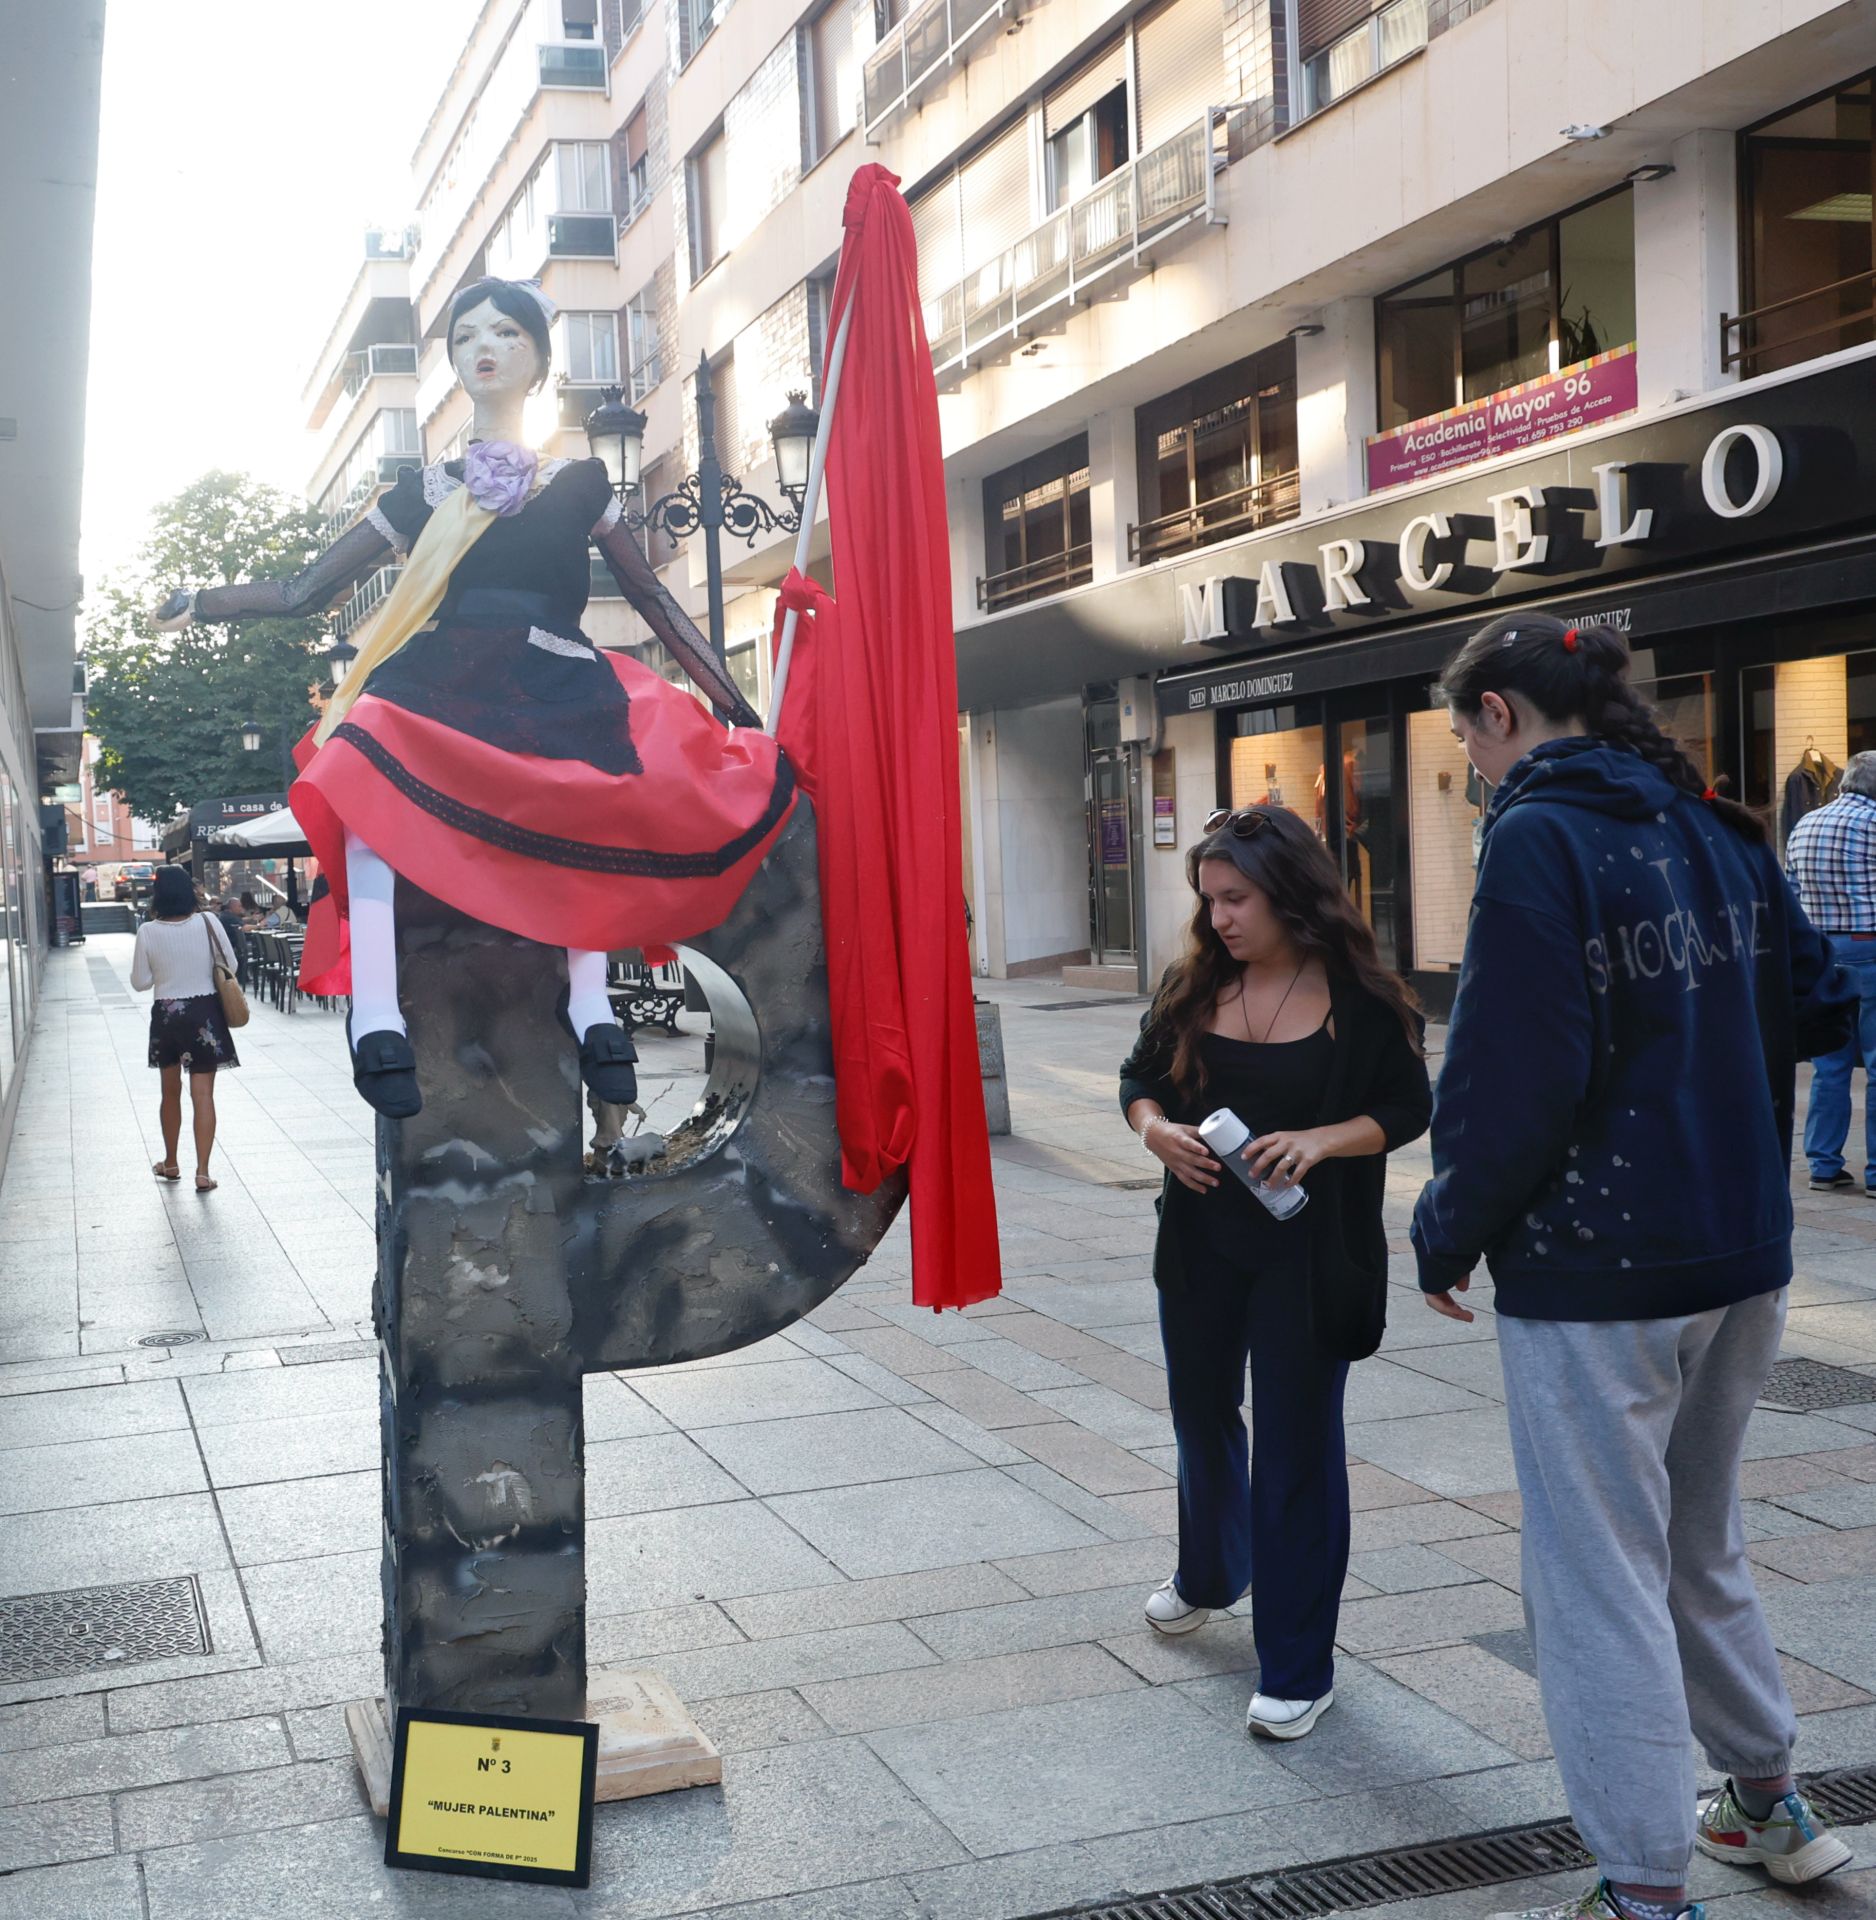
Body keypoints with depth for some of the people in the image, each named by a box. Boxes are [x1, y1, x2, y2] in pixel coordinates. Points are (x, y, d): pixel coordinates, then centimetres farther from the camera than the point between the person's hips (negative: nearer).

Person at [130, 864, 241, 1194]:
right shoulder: (208, 922, -10)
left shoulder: (148, 932, -10)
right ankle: (202, 1172, -5)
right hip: (204, 1013, -1)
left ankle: (170, 1163, 32)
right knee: (203, 1094, 0)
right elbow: (230, 965, -1)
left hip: (166, 1015, 1)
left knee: (171, 1092, 19)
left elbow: (140, 982, -3)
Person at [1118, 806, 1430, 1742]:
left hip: (1309, 1252, -4)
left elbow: (1409, 1108, -6)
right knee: (1203, 1417, 21)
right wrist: (1155, 1129, -12)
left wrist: (1319, 1140, -22)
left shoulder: (1358, 996, -11)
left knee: (1297, 1445, 0)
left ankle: (1297, 1672, 12)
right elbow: (1139, 1078, 10)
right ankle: (1207, 1577, 50)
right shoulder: (1193, 986, 0)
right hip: (1201, 1243, 5)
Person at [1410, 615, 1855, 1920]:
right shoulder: (1717, 829, 8)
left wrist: (1450, 1231, -7)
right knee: (1699, 1544, 24)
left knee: (1600, 1580, 3)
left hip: (1597, 1271, -8)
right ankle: (1771, 1807, 39)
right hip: (1744, 1254, 8)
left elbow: (1513, 1071, -20)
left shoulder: (1538, 836, -15)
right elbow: (1812, 1006, 13)